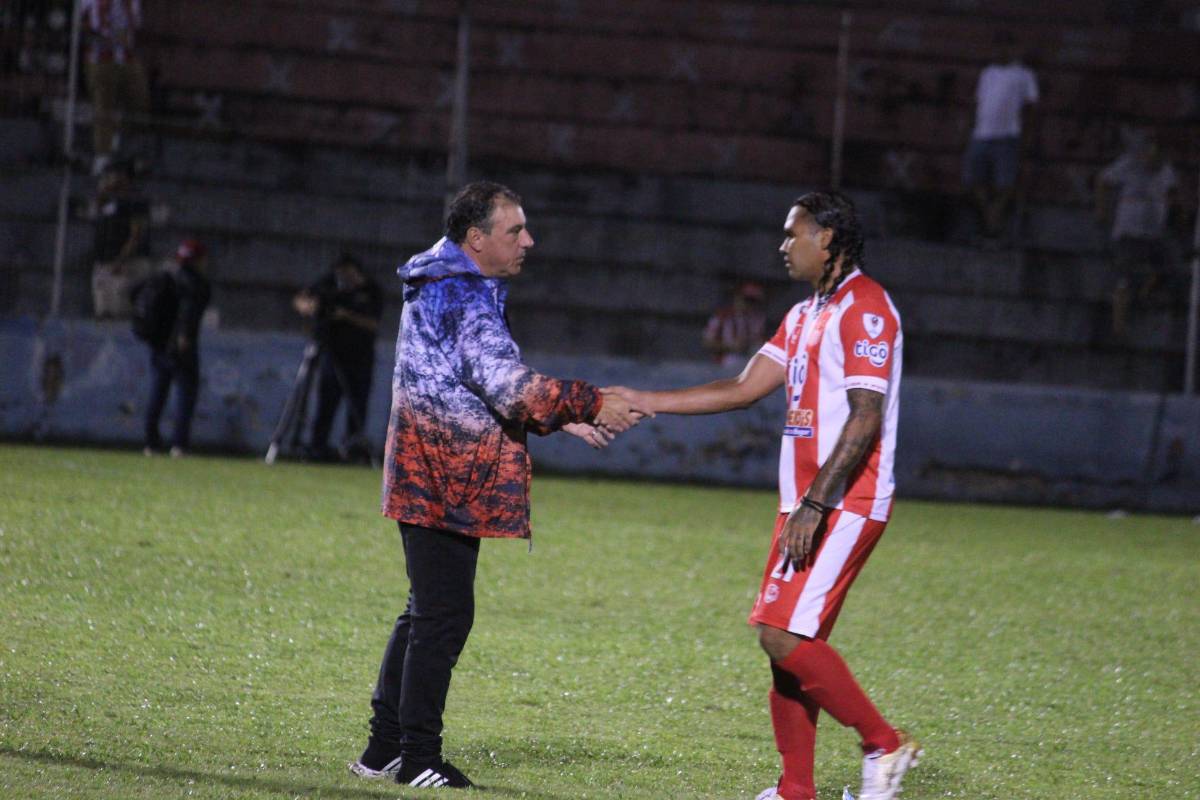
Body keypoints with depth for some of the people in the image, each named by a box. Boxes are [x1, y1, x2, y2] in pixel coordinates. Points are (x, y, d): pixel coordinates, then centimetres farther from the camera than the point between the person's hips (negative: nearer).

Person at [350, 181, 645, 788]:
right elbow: (511, 386, -24)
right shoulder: (463, 298, -16)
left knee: (427, 613, 15)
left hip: (432, 481, 11)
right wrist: (591, 405, -19)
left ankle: (384, 749, 19)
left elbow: (488, 390, 23)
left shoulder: (446, 289, 18)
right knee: (444, 615, -6)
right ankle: (419, 759, -2)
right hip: (447, 482, -11)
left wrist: (562, 419, 14)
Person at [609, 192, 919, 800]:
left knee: (785, 637, -16)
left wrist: (814, 505, -22)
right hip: (805, 503, 9)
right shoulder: (805, 316, 19)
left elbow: (865, 420, -18)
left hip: (845, 507, -9)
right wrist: (640, 402, 15)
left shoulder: (864, 309, -11)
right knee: (784, 641, 6)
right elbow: (742, 389, 19)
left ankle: (884, 744, -5)